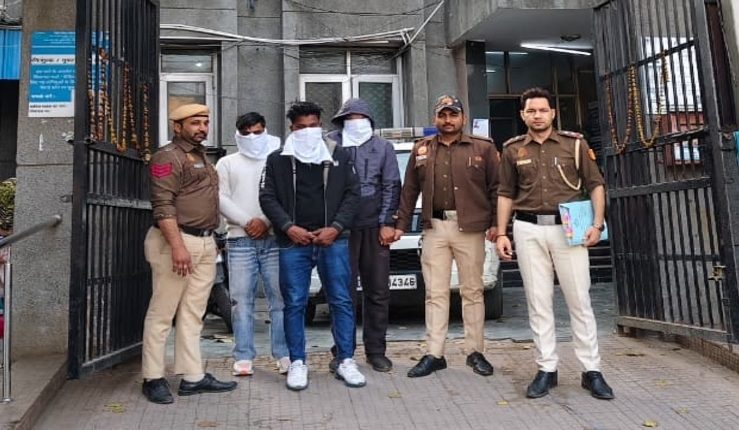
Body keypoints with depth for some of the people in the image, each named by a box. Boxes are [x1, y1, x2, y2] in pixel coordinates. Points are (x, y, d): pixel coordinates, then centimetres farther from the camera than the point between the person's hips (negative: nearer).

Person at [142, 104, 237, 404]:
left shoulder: (201, 156, 20)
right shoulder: (169, 157, -6)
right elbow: (163, 206, -16)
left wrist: (207, 241, 17)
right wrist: (177, 246, -25)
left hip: (205, 243, 8)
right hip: (177, 241, -8)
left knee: (193, 314, 10)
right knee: (162, 313, 1)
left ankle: (193, 377, 17)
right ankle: (154, 379, 12)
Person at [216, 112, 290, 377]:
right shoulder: (227, 163, 15)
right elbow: (221, 199, 3)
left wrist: (266, 222, -10)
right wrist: (248, 222, -9)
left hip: (274, 239, 0)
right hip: (240, 240, 0)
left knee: (280, 299, 1)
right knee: (242, 301, 0)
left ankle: (284, 355, 8)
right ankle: (243, 357, 8)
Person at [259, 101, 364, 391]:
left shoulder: (339, 157, 10)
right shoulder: (277, 160, 8)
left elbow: (352, 193, 6)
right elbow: (267, 197, 4)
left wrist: (336, 228, -6)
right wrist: (288, 227, -10)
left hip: (333, 241, 1)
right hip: (293, 243, 0)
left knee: (341, 301, 3)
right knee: (294, 304, 4)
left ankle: (346, 362, 16)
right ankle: (297, 364, 18)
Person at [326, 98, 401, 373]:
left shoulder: (383, 147, 11)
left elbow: (391, 185, 8)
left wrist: (387, 222, -1)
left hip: (375, 227, 2)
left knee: (378, 292, 6)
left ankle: (376, 351, 19)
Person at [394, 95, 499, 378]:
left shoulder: (483, 148, 6)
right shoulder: (421, 150, 13)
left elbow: (496, 187, 3)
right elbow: (409, 191, 13)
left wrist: (495, 223, -5)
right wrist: (401, 225, 10)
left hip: (470, 228, -2)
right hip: (435, 228, 2)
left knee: (472, 291, 7)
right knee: (435, 293, 4)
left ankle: (475, 352, 19)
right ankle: (434, 355, 12)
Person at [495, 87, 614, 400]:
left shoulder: (575, 143, 7)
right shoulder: (513, 150, 10)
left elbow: (595, 185, 7)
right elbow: (505, 194, 12)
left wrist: (597, 223, -6)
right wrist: (501, 233, 4)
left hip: (568, 228, -1)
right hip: (528, 230, 1)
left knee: (579, 301, 2)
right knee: (538, 302, 4)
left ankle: (592, 370, 12)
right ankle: (547, 369, 13)